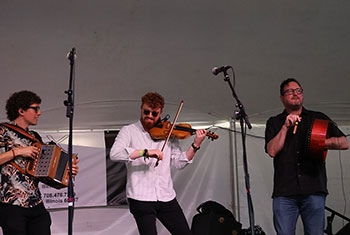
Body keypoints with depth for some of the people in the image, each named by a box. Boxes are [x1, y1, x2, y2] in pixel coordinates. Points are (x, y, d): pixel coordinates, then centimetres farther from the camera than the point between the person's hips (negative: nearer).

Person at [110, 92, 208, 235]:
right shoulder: (129, 131, 3)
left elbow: (178, 163, 7)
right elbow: (114, 154, -15)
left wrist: (195, 145, -7)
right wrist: (146, 152, -23)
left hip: (166, 196, 4)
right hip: (140, 197, -3)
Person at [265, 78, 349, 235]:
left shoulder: (318, 118, 17)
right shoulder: (274, 123, 17)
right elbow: (272, 151, 2)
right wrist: (286, 127, -5)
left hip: (314, 190, 0)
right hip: (284, 193, 0)